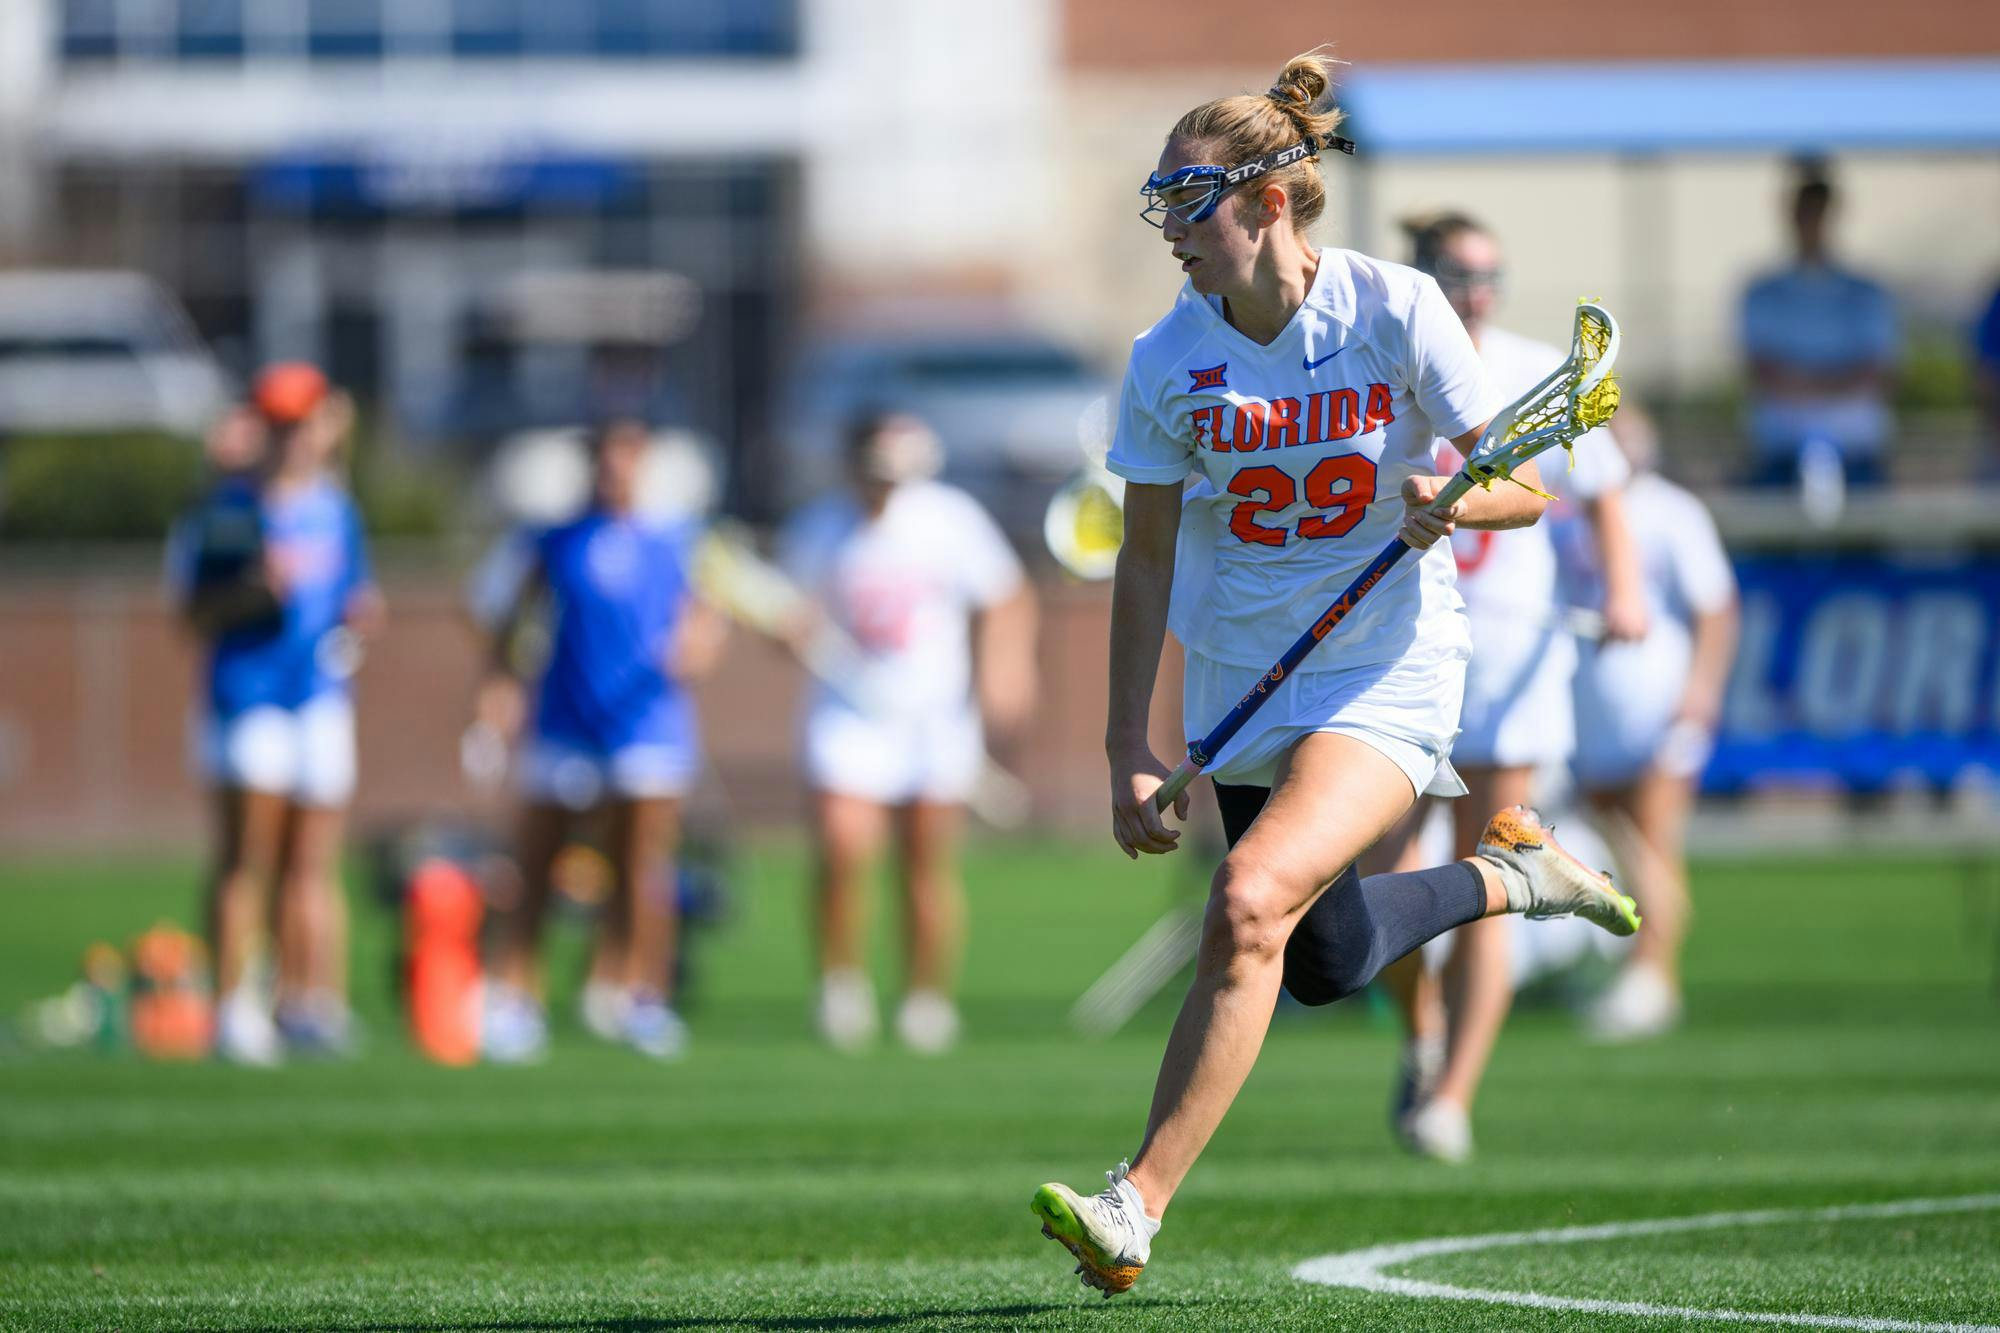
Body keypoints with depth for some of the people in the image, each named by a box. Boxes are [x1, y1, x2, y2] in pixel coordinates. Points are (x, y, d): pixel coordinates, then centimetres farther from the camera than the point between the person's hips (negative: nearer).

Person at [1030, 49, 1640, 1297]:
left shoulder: (1396, 309, -13)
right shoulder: (1166, 363, -5)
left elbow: (1525, 489, -7)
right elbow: (1147, 562, 3)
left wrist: (1450, 503, -30)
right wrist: (1129, 748, -1)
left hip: (1387, 667, -5)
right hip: (1246, 674, 5)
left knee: (1251, 903, -25)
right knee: (1326, 964, 11)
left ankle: (1137, 1211, -24)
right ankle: (1508, 874, 40)